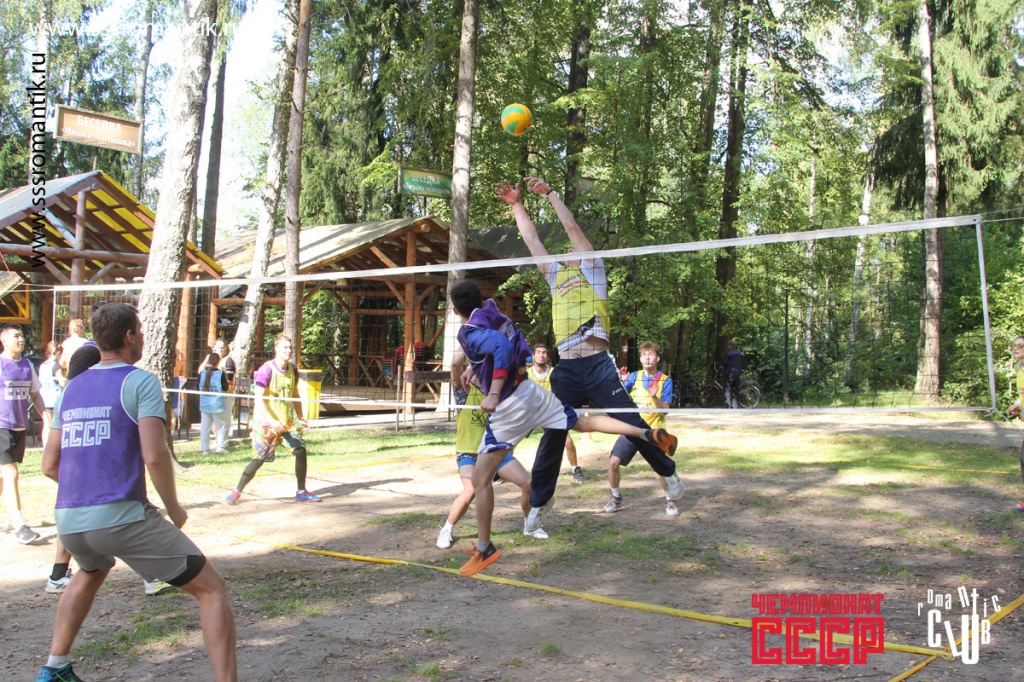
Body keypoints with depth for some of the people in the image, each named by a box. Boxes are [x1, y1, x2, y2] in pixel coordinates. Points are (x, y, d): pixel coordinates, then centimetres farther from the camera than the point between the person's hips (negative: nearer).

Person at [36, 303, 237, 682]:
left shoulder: (71, 388, 15)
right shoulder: (141, 382, -4)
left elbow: (49, 465, 18)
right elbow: (154, 457, -14)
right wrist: (174, 511, -1)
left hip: (68, 521, 7)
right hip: (122, 517, -7)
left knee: (91, 573, 41)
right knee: (212, 589, 2)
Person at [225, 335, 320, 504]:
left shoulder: (292, 369, 3)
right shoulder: (266, 370, -17)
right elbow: (258, 399, -21)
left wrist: (300, 418, 11)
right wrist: (273, 422, -30)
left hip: (287, 421, 6)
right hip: (266, 422, -6)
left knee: (300, 451, -3)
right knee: (259, 459, -4)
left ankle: (301, 492, 10)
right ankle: (236, 492, 14)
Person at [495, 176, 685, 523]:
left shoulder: (592, 270, 10)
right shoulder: (556, 275, 23)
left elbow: (572, 227, 2)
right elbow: (532, 239, 24)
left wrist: (550, 193, 5)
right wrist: (516, 204, 24)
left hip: (597, 364, -4)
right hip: (566, 368, 4)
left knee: (632, 423, -3)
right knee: (552, 435, 4)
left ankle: (668, 472, 17)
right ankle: (538, 500, 13)